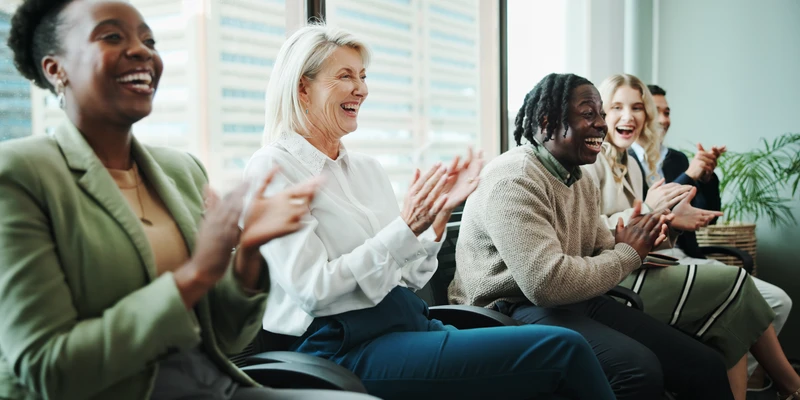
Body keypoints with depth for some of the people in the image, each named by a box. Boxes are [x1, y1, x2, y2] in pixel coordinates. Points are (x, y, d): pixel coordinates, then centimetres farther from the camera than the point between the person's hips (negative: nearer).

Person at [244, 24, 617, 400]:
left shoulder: (366, 167, 14)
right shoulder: (273, 169, -5)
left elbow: (407, 277, 14)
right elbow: (313, 288, -14)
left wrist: (439, 214, 1)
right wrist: (405, 228, -19)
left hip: (412, 323, 7)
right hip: (348, 345, -7)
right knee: (563, 348, -17)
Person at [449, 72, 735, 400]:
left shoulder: (582, 182, 13)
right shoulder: (514, 179, -19)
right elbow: (547, 283, -28)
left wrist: (637, 241, -5)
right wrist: (628, 254, -14)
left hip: (574, 301, 9)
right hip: (512, 310, -9)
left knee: (705, 365, -1)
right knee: (639, 370, -31)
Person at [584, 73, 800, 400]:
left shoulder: (630, 164, 20)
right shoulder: (590, 160, -8)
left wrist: (669, 219, 1)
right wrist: (647, 210, -17)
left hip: (633, 271, 9)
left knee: (729, 311, -7)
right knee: (735, 281, -8)